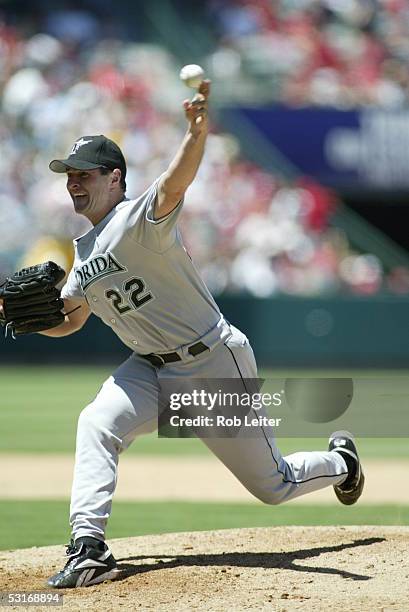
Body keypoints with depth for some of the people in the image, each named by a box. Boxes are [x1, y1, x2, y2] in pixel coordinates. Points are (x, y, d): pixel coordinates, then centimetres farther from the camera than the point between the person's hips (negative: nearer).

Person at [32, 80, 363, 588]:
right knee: (97, 424, -21)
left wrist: (196, 134, -62)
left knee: (272, 485, 4)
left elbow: (174, 185, -41)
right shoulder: (85, 251, 7)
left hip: (216, 360, -7)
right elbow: (67, 320, 17)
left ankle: (340, 462, 36)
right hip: (153, 370, 7)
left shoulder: (140, 219, -19)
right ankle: (89, 548, -25)